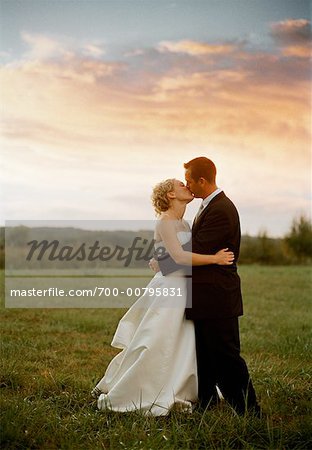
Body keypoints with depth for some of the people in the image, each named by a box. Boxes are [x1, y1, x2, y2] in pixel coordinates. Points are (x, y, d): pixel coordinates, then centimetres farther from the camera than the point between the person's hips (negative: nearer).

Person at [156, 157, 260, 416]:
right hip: (206, 299, 10)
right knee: (203, 356, 18)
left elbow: (197, 252, -21)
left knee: (226, 357, -4)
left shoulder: (221, 210, -20)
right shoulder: (211, 206, 13)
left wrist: (162, 263, -9)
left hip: (218, 300, -10)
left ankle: (249, 411, 6)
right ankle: (206, 402, 31)